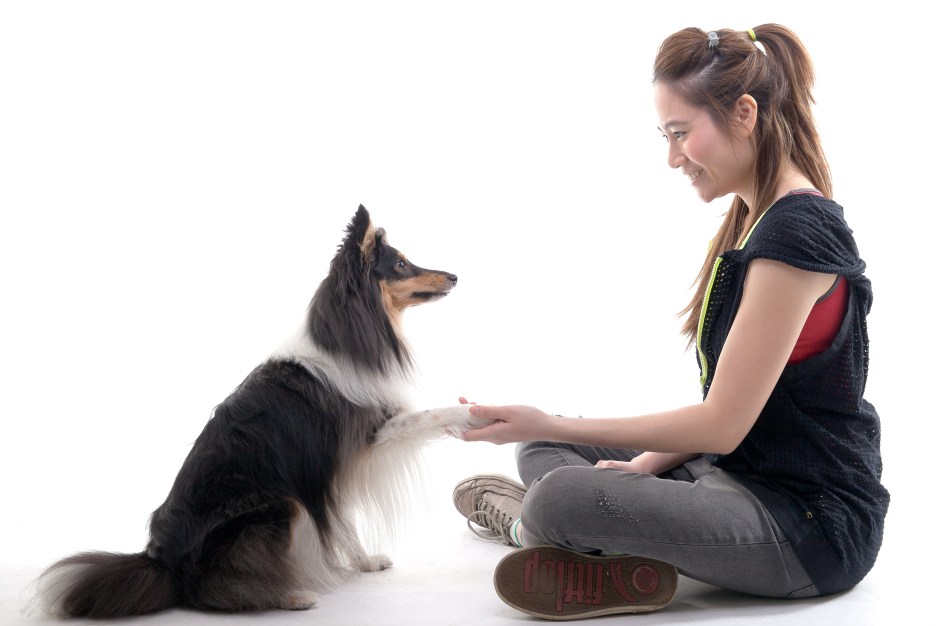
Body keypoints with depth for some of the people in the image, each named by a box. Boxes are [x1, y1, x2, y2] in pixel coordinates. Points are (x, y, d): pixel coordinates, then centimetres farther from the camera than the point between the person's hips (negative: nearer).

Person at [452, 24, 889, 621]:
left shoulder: (796, 231, -21)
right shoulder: (757, 219, 11)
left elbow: (722, 424, -21)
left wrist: (550, 426, -19)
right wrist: (645, 464, -1)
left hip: (809, 524, -10)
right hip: (741, 472, 10)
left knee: (559, 500, -27)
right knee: (544, 453, 15)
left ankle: (524, 523, 6)